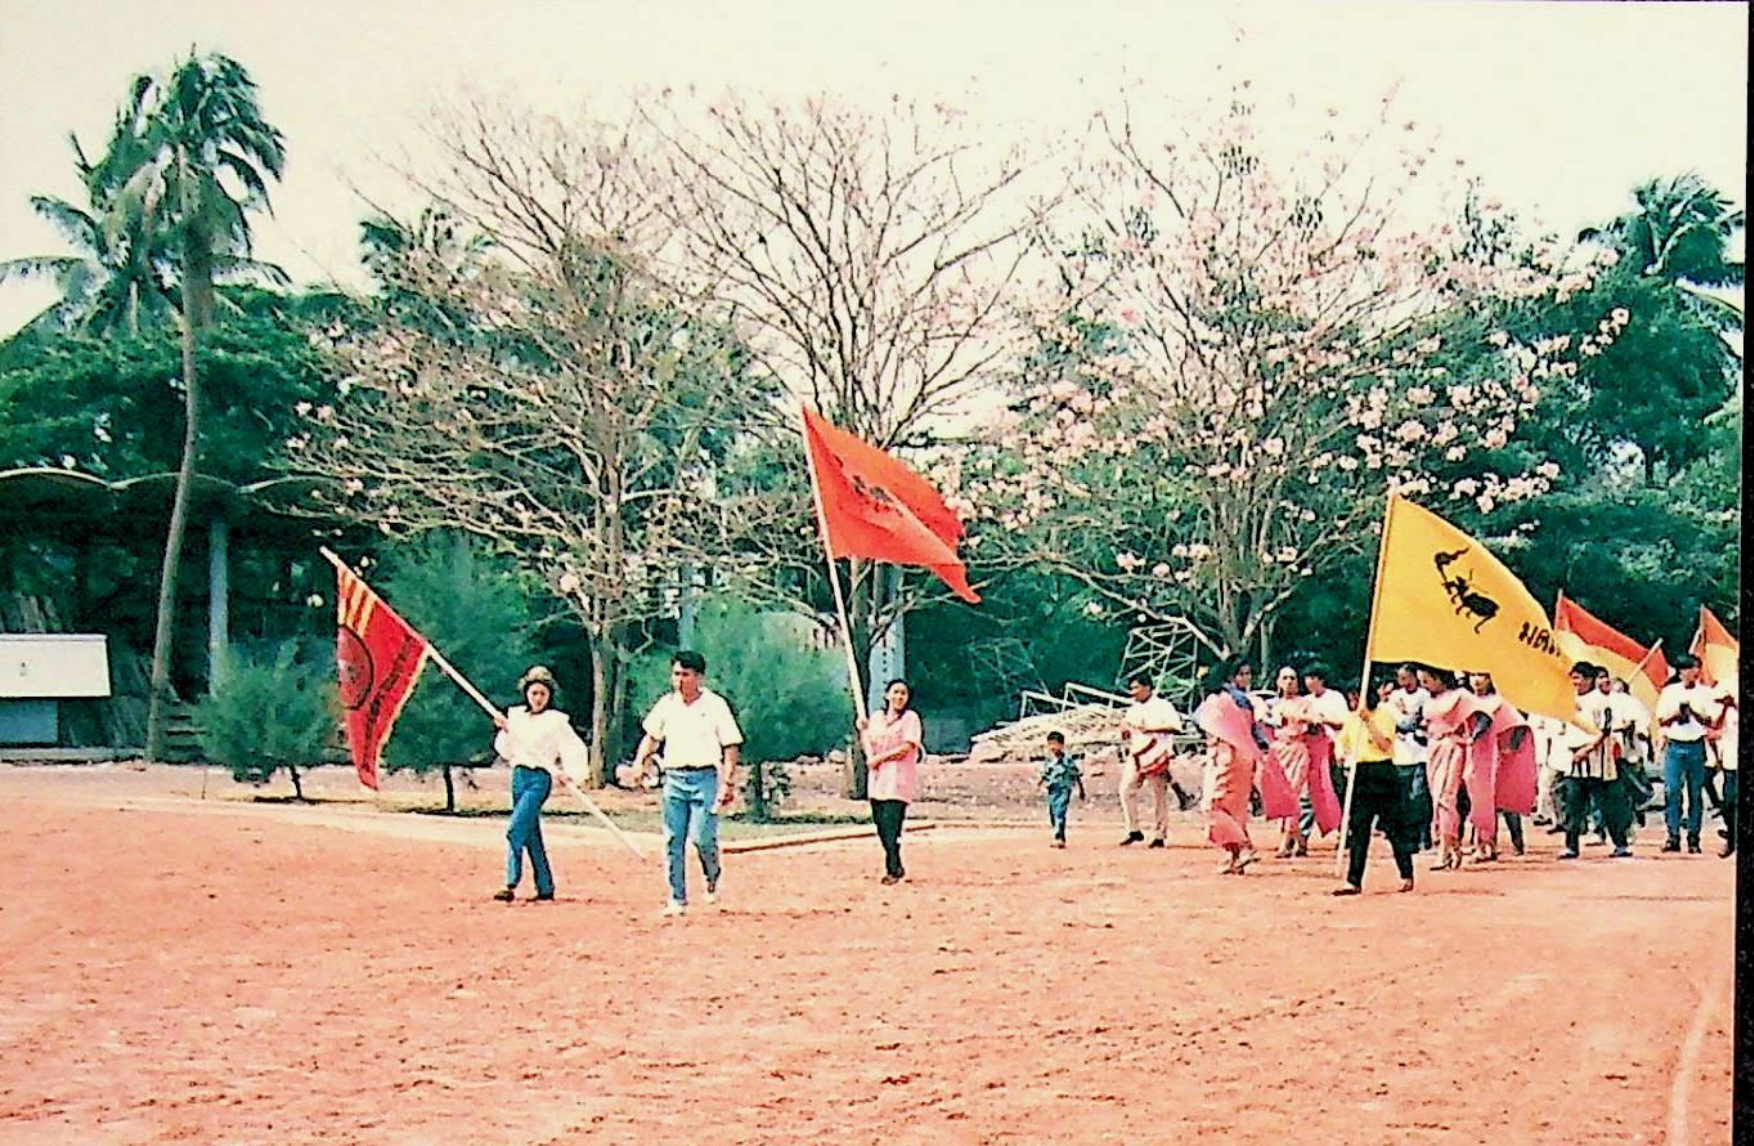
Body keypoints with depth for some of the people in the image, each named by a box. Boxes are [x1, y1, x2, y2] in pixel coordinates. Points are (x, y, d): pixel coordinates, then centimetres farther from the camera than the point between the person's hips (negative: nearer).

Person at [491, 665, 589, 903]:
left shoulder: (556, 720, -3)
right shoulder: (516, 715, 11)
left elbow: (576, 749, -4)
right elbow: (507, 752, 14)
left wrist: (570, 774, -18)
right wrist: (504, 730, -2)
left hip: (540, 778, -6)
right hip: (519, 776, 6)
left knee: (515, 830, -18)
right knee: (531, 835, 8)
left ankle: (511, 885, -21)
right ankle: (545, 889, 15)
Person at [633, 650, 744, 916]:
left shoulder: (715, 705, -3)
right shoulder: (666, 704, 10)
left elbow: (731, 746, -3)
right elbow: (652, 736, 20)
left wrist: (728, 782, -10)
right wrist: (640, 760, 2)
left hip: (704, 777, -4)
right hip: (673, 777, 4)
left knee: (701, 836, -15)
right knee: (673, 840, 1)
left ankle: (713, 878, 15)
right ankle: (677, 899, 8)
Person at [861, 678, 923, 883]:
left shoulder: (910, 717, -1)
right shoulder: (876, 717, 17)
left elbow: (907, 747, -11)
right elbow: (868, 744, 18)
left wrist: (879, 758, -10)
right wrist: (862, 730, -1)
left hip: (899, 779, -6)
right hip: (877, 779, 6)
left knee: (891, 823, -16)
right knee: (880, 823, 5)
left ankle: (893, 868, -13)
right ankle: (895, 867, 16)